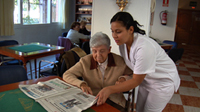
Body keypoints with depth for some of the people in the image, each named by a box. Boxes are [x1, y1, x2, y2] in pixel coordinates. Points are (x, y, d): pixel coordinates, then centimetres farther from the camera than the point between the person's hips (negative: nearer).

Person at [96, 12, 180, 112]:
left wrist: (109, 89, -37)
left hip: (163, 82, -6)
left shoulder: (144, 47, -36)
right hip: (146, 79, 7)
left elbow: (136, 81, -30)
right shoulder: (122, 42, -13)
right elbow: (129, 65, 2)